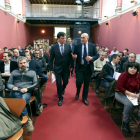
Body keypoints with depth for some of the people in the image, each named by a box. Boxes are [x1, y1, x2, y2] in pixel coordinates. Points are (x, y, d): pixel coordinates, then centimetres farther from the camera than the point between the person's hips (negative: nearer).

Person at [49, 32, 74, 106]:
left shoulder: (68, 45, -4)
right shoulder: (54, 47, -8)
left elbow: (71, 56, 1)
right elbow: (51, 59, -2)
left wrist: (71, 66, -1)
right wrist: (51, 69, -2)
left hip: (66, 68, 2)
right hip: (57, 68, -2)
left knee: (66, 82, 13)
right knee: (59, 83, 3)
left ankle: (62, 89, 50)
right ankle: (60, 98, 22)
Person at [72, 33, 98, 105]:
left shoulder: (92, 46, 1)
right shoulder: (77, 46, 1)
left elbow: (97, 55, 2)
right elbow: (74, 55, 5)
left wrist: (92, 58, -18)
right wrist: (74, 56, -19)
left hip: (88, 67, 1)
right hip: (79, 67, -1)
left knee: (86, 83, 8)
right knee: (79, 82, -9)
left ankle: (84, 98, 27)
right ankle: (77, 93, 26)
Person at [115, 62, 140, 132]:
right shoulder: (124, 75, -14)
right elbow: (119, 87, -19)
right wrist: (129, 94, -23)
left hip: (133, 94, 6)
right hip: (121, 93, -5)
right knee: (130, 104, -31)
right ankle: (125, 123, -10)